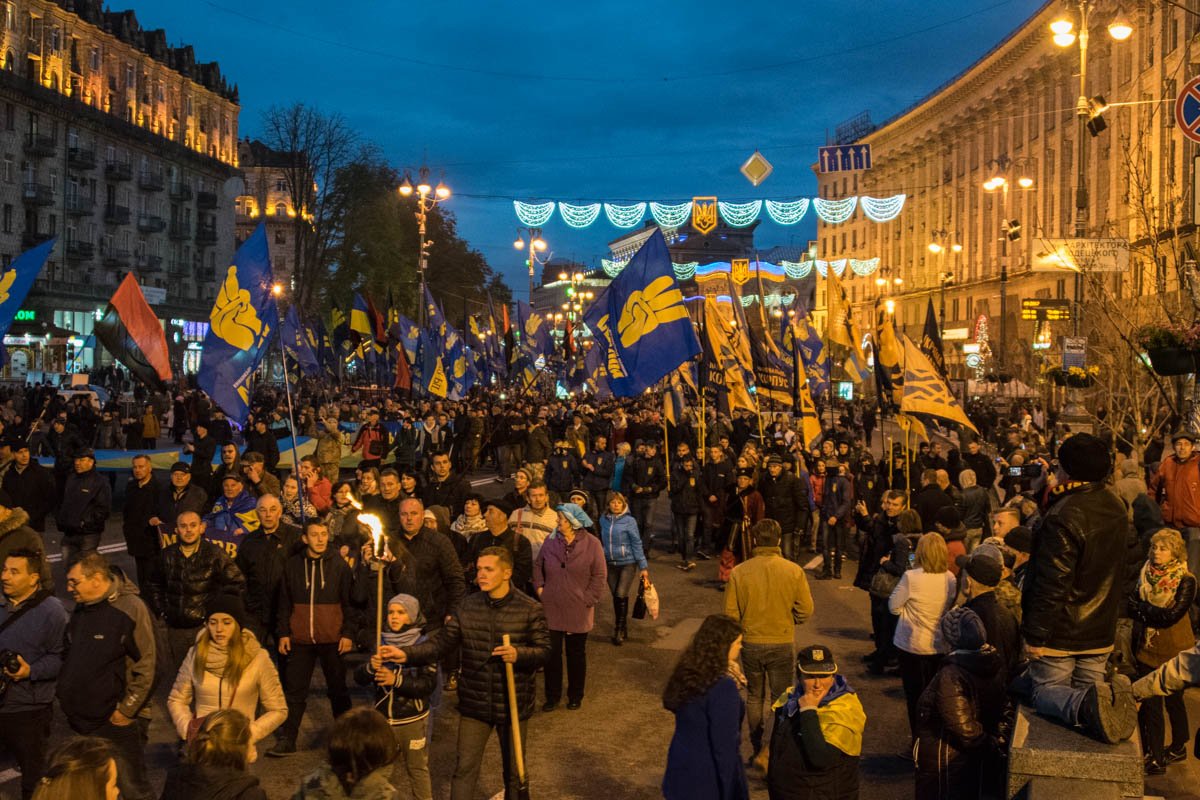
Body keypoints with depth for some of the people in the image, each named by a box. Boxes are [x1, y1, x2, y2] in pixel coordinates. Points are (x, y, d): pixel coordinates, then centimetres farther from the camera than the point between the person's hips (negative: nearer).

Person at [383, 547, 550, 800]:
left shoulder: (530, 609, -10)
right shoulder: (467, 606, -1)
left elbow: (544, 651, -10)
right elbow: (440, 642, -4)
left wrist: (518, 654, -30)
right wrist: (406, 654, -19)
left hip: (514, 705, -2)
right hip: (474, 704, 2)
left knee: (514, 771, 15)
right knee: (464, 769, 6)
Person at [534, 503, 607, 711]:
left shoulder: (592, 544, -10)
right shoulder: (551, 541, -3)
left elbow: (599, 576, -6)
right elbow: (538, 566, 11)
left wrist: (588, 600, -9)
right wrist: (539, 587, 0)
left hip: (578, 612, -2)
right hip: (552, 609, 2)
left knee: (576, 654, 13)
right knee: (552, 653, 8)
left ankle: (575, 695, 28)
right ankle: (552, 695, 22)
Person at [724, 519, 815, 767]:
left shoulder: (739, 572, -12)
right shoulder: (794, 571, -13)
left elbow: (730, 613, -8)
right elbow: (805, 610, -8)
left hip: (750, 643, 1)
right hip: (782, 644, -1)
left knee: (754, 696, 19)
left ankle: (757, 748, 28)